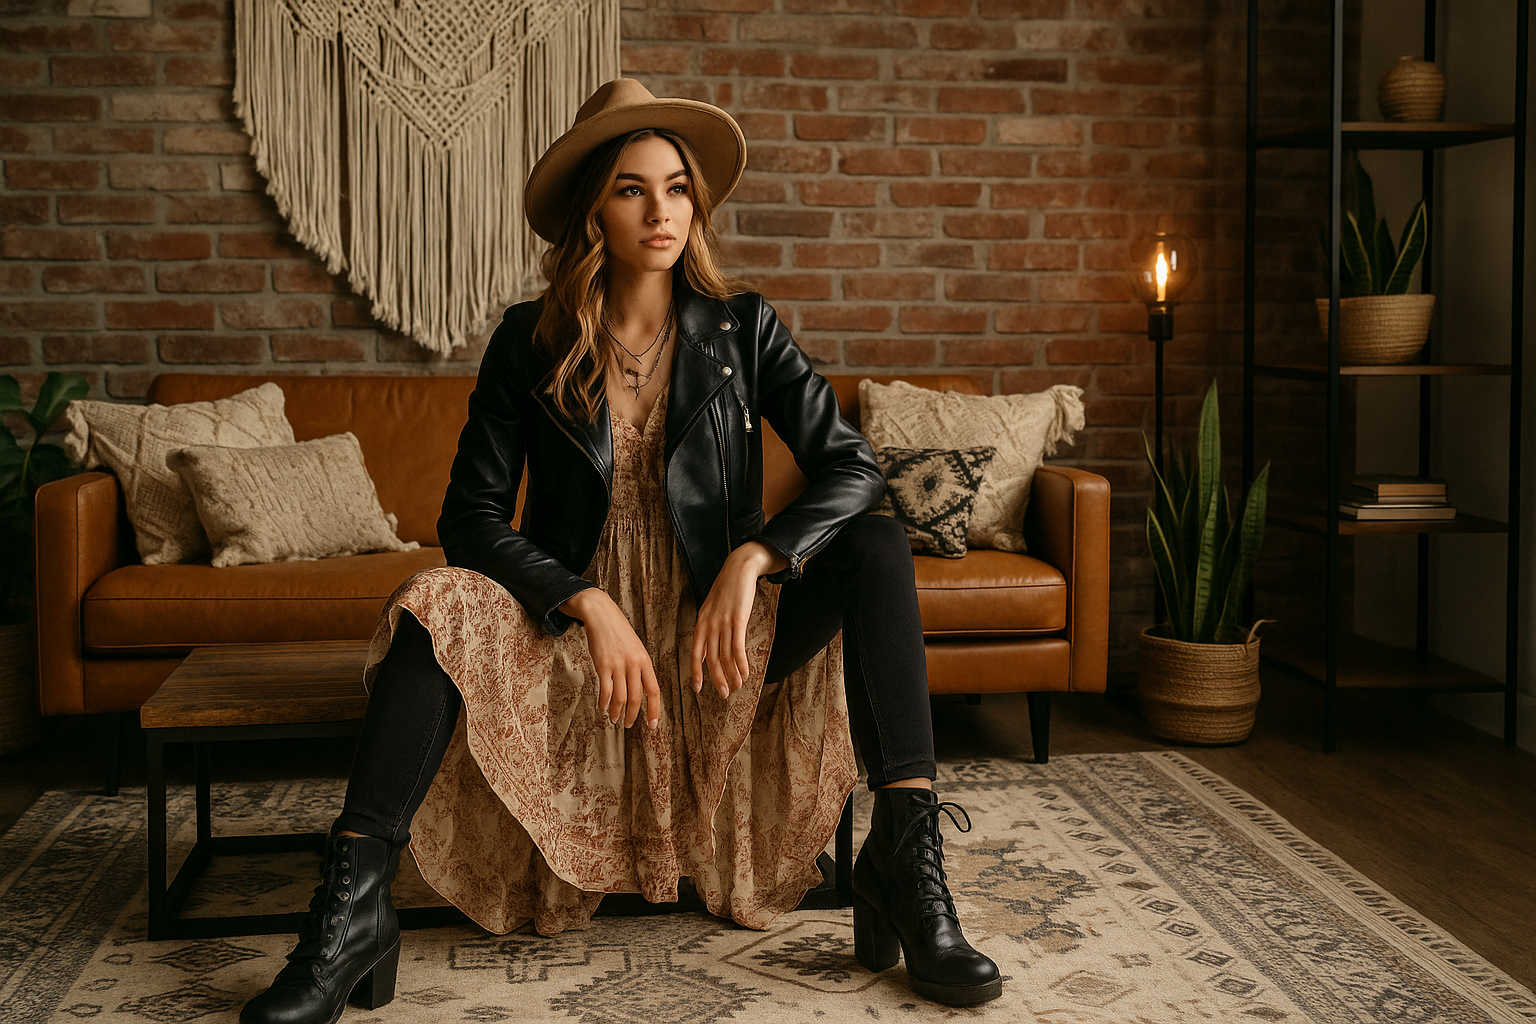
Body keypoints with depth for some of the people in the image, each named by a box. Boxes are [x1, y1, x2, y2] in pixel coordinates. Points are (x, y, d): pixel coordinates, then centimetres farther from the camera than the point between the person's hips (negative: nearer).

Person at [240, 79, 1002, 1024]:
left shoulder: (742, 327, 0)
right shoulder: (531, 343, -1)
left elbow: (853, 466, -8)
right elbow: (471, 517, -7)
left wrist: (753, 559, -26)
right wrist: (591, 605, -23)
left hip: (717, 628, 1)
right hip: (576, 626, 0)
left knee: (877, 546, -23)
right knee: (437, 604, -29)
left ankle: (906, 865, -29)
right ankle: (355, 912, -31)